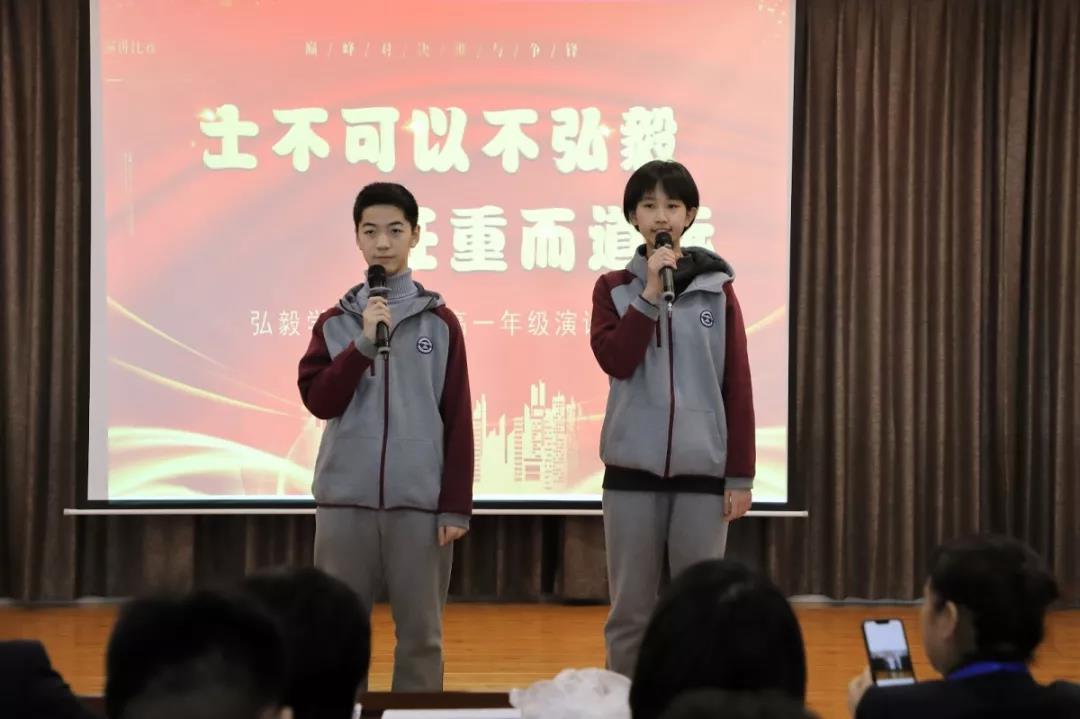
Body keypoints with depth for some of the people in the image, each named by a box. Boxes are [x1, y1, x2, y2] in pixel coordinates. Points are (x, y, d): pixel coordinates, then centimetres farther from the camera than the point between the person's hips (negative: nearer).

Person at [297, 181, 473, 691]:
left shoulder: (440, 323, 3)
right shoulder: (335, 322, 6)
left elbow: (458, 420, 1)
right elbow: (318, 401, -5)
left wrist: (455, 506, -4)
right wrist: (364, 344, -15)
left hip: (419, 501, -1)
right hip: (345, 499, 1)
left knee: (420, 634, 4)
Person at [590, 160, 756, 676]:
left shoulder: (717, 289, 5)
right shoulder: (613, 288, 5)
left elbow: (737, 387, 3)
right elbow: (615, 360, -12)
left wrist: (740, 475, -2)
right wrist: (651, 291, -16)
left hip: (702, 469, 0)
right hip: (633, 467, 0)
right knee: (631, 611, 5)